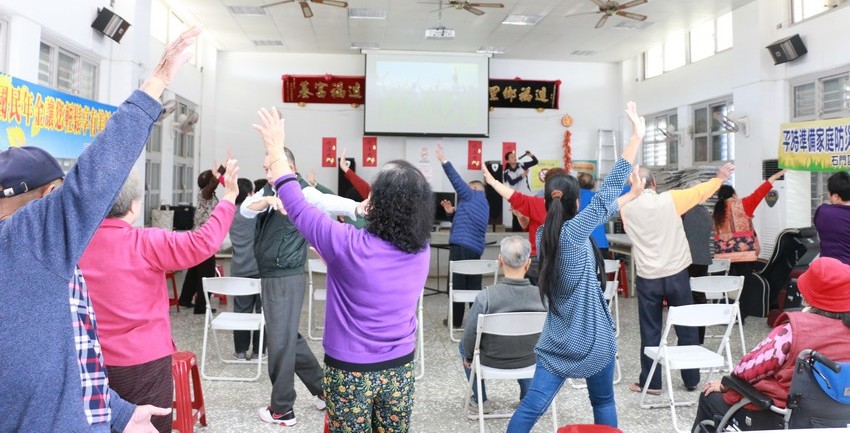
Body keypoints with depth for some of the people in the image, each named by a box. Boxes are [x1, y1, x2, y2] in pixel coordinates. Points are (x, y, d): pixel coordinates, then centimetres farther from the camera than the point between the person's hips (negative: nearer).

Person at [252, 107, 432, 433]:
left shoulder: (350, 246, -25)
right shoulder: (422, 250, -9)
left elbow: (297, 207, -14)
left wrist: (276, 151, -4)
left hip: (351, 370, -4)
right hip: (399, 367, 5)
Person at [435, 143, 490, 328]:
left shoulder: (473, 195, 4)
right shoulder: (484, 204, 25)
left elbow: (457, 180, -6)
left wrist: (444, 161, -9)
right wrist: (453, 212, 23)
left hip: (462, 245, -8)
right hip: (476, 248, 8)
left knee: (457, 283, -2)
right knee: (473, 284, 10)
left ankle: (456, 320, 3)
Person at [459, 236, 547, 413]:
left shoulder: (486, 296, -29)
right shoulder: (541, 295, -22)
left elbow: (470, 335, -17)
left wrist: (468, 357, 4)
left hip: (492, 361, -3)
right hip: (530, 361, 3)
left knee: (464, 345, 29)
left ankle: (480, 400, 34)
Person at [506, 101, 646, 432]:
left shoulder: (543, 234, 2)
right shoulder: (574, 232, -17)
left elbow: (602, 208, 14)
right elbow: (605, 193, -17)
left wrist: (632, 196, 20)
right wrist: (637, 136, -15)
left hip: (557, 341, 5)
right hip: (593, 340, -5)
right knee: (603, 403, 16)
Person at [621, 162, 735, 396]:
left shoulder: (626, 208, -5)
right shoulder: (670, 199, -6)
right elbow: (699, 192, 8)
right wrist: (719, 178, 26)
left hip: (647, 278, 0)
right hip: (676, 274, 0)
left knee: (650, 331, 8)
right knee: (686, 327, 13)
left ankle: (651, 382, 13)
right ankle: (691, 379, 24)